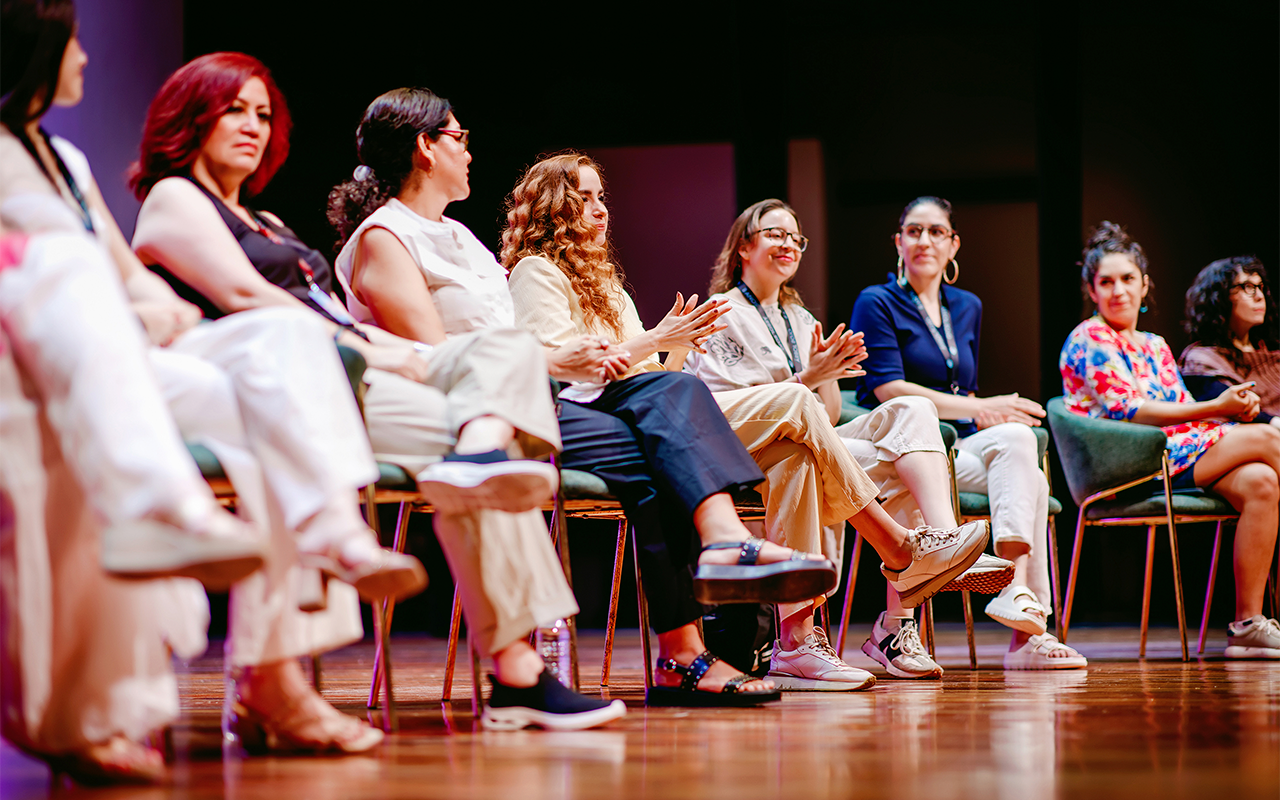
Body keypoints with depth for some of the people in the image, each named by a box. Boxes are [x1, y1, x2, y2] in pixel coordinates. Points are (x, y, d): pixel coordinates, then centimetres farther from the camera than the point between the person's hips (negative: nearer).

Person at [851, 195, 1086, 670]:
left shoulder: (967, 308, 23)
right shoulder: (877, 304, 1)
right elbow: (889, 390, -12)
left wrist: (992, 417, 5)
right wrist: (983, 411, -18)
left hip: (960, 447, 6)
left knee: (1031, 480, -27)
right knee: (1016, 440, -29)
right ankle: (1020, 591, -42)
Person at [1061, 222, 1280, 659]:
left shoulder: (1155, 346, 24)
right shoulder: (1088, 340, -1)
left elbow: (1183, 413, 16)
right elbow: (1129, 412, -12)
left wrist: (1236, 408, -6)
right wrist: (1216, 408, -13)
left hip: (1177, 455, 7)